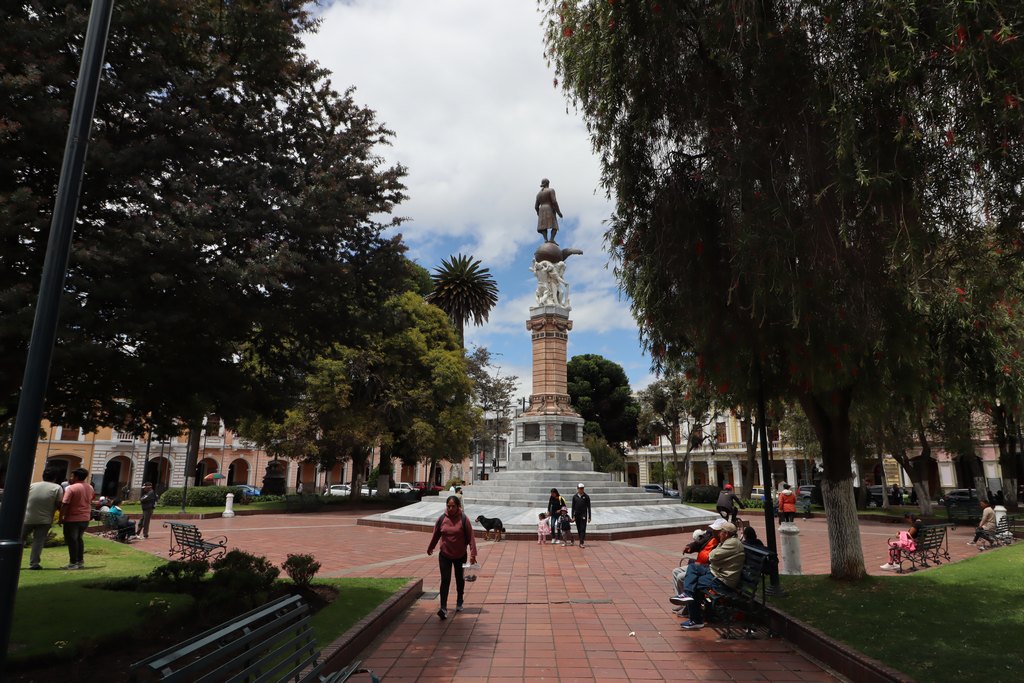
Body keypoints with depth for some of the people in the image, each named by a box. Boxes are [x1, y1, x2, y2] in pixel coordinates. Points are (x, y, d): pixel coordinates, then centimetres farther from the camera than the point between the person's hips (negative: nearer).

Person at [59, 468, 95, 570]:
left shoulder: (71, 488, -16)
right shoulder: (90, 488, 6)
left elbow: (65, 504, -17)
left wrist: (61, 517, -10)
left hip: (72, 519, -7)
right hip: (85, 518, 7)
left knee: (71, 540, 3)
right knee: (79, 539, 18)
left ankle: (73, 563, 5)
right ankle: (81, 561, 21)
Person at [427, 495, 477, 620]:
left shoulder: (464, 519, -13)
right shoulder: (442, 519, -6)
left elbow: (470, 537, -13)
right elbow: (435, 535, 8)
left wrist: (473, 553, -19)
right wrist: (430, 548, 19)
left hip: (460, 556, -1)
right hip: (444, 555, 1)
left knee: (460, 579, 15)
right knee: (445, 580, -7)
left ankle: (459, 602, 35)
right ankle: (443, 608, -9)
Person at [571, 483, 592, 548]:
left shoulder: (586, 497, 0)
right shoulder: (575, 497, 4)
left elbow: (588, 508, 2)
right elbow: (573, 507, 6)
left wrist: (589, 517, -2)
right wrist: (573, 517, 1)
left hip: (583, 516, -2)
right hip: (577, 515, 2)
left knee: (583, 529, -8)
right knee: (579, 530, 9)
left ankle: (581, 543, -10)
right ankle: (581, 541, 21)